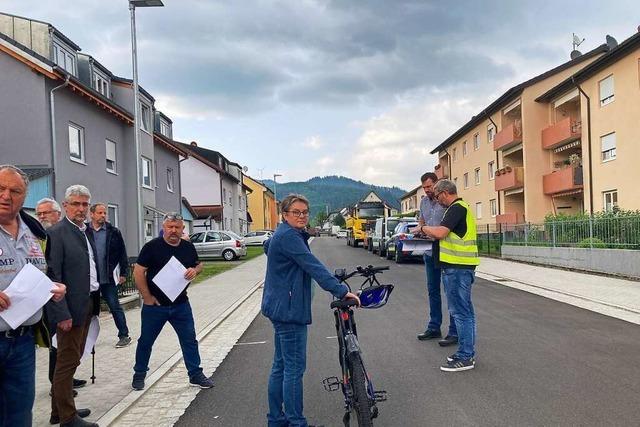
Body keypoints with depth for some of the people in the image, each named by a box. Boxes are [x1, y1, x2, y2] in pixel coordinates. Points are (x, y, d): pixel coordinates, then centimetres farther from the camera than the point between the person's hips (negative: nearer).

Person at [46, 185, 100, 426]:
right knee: (68, 361, 2)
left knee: (72, 359, 18)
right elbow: (53, 276, -17)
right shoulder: (56, 233, -13)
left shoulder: (86, 231, 12)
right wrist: (62, 313, -20)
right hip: (70, 307, -9)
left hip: (87, 304, 9)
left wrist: (94, 301, 11)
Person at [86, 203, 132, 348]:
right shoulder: (84, 231, 1)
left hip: (108, 278, -1)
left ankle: (124, 336, 12)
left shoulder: (113, 232, 1)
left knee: (115, 307, 4)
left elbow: (122, 254, 2)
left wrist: (123, 273, -2)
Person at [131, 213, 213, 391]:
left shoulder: (188, 247, 2)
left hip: (181, 304, 3)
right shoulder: (152, 246, -11)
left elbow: (199, 264, 16)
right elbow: (138, 272, -10)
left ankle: (196, 375, 16)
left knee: (190, 339, 4)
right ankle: (139, 375, 32)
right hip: (155, 304, -3)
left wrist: (195, 270, -9)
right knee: (146, 341, 12)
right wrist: (147, 297, -11)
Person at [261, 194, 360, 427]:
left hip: (281, 308, 11)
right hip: (289, 309, -11)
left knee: (281, 365, 16)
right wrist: (341, 291, -27)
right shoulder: (288, 236, -17)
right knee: (294, 367, -4)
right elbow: (313, 266, -25)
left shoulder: (282, 235, 15)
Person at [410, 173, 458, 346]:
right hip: (430, 252, 8)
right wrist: (418, 228, 2)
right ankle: (434, 328, 28)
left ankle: (454, 332, 6)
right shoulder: (424, 201, 11)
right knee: (433, 291, 16)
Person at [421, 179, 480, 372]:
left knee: (460, 312, -5)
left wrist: (424, 228, -8)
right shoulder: (462, 207, 18)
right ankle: (467, 352, 24)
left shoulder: (456, 208, -15)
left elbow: (440, 232, -25)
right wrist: (431, 232, 15)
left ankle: (465, 358, 1)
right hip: (462, 266, 11)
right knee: (465, 311, 15)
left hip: (457, 268, -11)